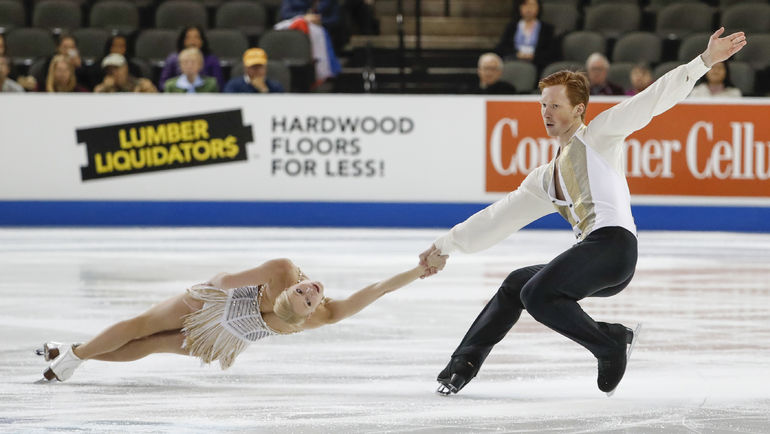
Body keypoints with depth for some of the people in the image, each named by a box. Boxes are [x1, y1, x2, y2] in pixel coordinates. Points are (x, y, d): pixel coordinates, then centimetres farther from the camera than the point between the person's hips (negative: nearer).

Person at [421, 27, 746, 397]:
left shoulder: (599, 135, 9)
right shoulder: (547, 177, 29)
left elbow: (653, 99, 0)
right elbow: (501, 215, 33)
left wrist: (704, 61, -11)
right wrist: (448, 244, 33)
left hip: (614, 241, -8)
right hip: (591, 258, 8)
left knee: (537, 295, -21)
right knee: (516, 283, 18)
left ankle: (612, 343, -11)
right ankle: (464, 363, 22)